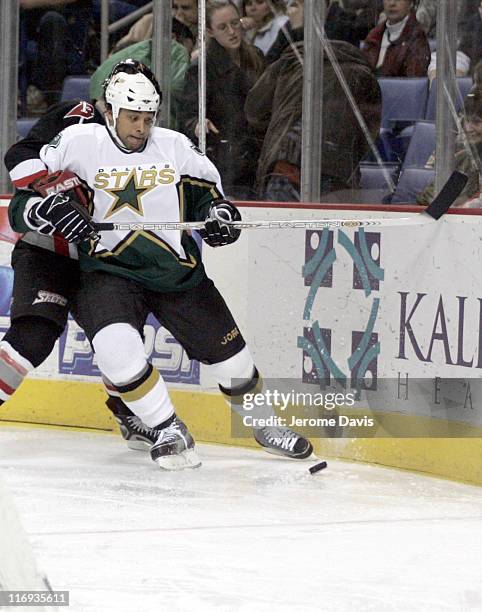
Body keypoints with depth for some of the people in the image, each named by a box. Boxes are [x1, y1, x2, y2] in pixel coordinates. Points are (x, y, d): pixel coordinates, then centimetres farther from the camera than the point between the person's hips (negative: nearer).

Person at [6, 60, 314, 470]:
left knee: (230, 355, 4)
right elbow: (21, 205, -5)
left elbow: (207, 193, 13)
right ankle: (168, 431, -12)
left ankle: (263, 424, 33)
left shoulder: (176, 147, 2)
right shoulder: (78, 144, -7)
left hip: (177, 268, 3)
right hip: (108, 270, -3)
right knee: (116, 345, -30)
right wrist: (46, 211, -27)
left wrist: (219, 214, -9)